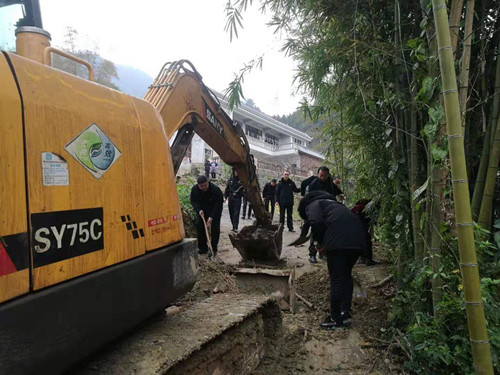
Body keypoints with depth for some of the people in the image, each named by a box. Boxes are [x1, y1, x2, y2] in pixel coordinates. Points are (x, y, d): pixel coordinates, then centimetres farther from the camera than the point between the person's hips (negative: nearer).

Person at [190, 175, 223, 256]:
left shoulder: (215, 190, -30)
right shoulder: (194, 189, -16)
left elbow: (218, 205, -26)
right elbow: (193, 201, -5)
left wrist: (211, 217, -31)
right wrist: (199, 210, -22)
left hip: (215, 211, -4)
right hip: (202, 211, 4)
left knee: (215, 228, -8)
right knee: (199, 226, 3)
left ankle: (213, 249, 3)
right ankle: (203, 248, 15)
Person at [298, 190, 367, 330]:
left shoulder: (312, 205, 12)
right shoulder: (333, 204, 36)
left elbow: (317, 223, -9)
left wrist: (319, 241, 7)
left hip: (339, 239, -8)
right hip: (359, 237, 8)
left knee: (336, 279, 1)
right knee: (346, 275, 22)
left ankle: (336, 319, 10)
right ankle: (345, 313, 27)